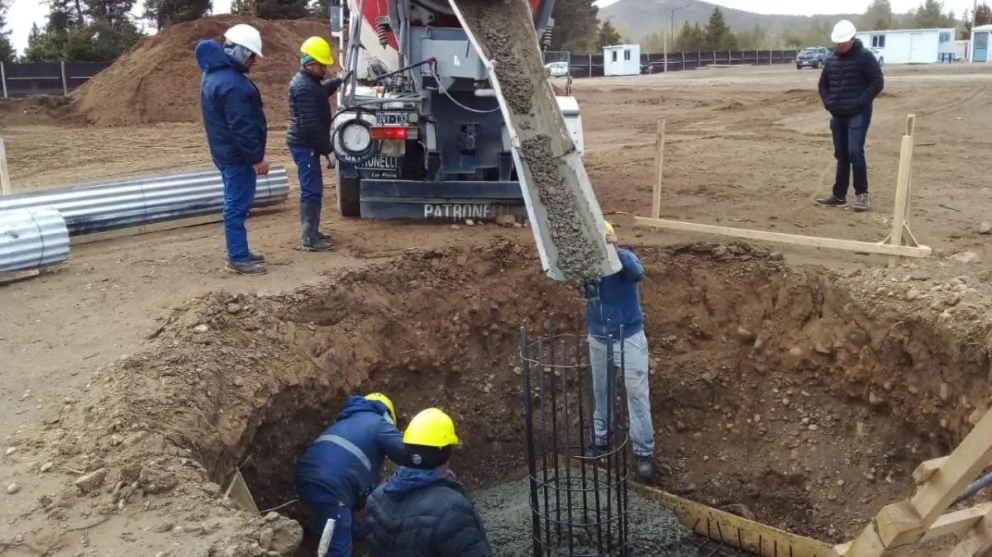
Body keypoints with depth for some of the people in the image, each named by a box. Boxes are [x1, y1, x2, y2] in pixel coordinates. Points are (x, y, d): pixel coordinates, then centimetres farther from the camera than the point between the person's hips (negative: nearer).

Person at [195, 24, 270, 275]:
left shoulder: (216, 73, 11)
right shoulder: (231, 83, -24)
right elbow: (241, 127, -25)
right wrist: (257, 157, -18)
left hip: (227, 151, 11)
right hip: (237, 154, -11)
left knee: (236, 203, 16)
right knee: (238, 205, -5)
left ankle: (239, 252, 25)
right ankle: (238, 258, 1)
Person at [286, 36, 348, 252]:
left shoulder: (308, 81, 13)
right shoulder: (304, 87, -20)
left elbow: (321, 91, 38)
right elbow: (310, 124, -25)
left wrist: (339, 81, 24)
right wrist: (328, 149, -21)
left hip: (306, 144, 11)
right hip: (304, 145, -11)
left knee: (312, 189, 16)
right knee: (312, 190, -9)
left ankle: (311, 233, 24)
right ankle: (310, 239, -7)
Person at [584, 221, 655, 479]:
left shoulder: (624, 257, -17)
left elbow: (637, 273, -38)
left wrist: (615, 250, -55)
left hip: (629, 338, -4)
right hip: (598, 339, 4)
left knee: (637, 394, -3)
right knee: (601, 393, 16)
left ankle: (643, 451, 5)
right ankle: (600, 440, 32)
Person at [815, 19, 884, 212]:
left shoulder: (865, 56, -8)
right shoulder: (831, 59, 9)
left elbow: (877, 83, -10)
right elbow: (823, 83, 20)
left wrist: (859, 103, -15)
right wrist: (827, 102, 5)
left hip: (858, 115, -6)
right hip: (837, 115, 6)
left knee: (855, 152, -14)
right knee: (841, 155, 10)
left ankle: (861, 193, -2)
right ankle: (839, 195, 15)